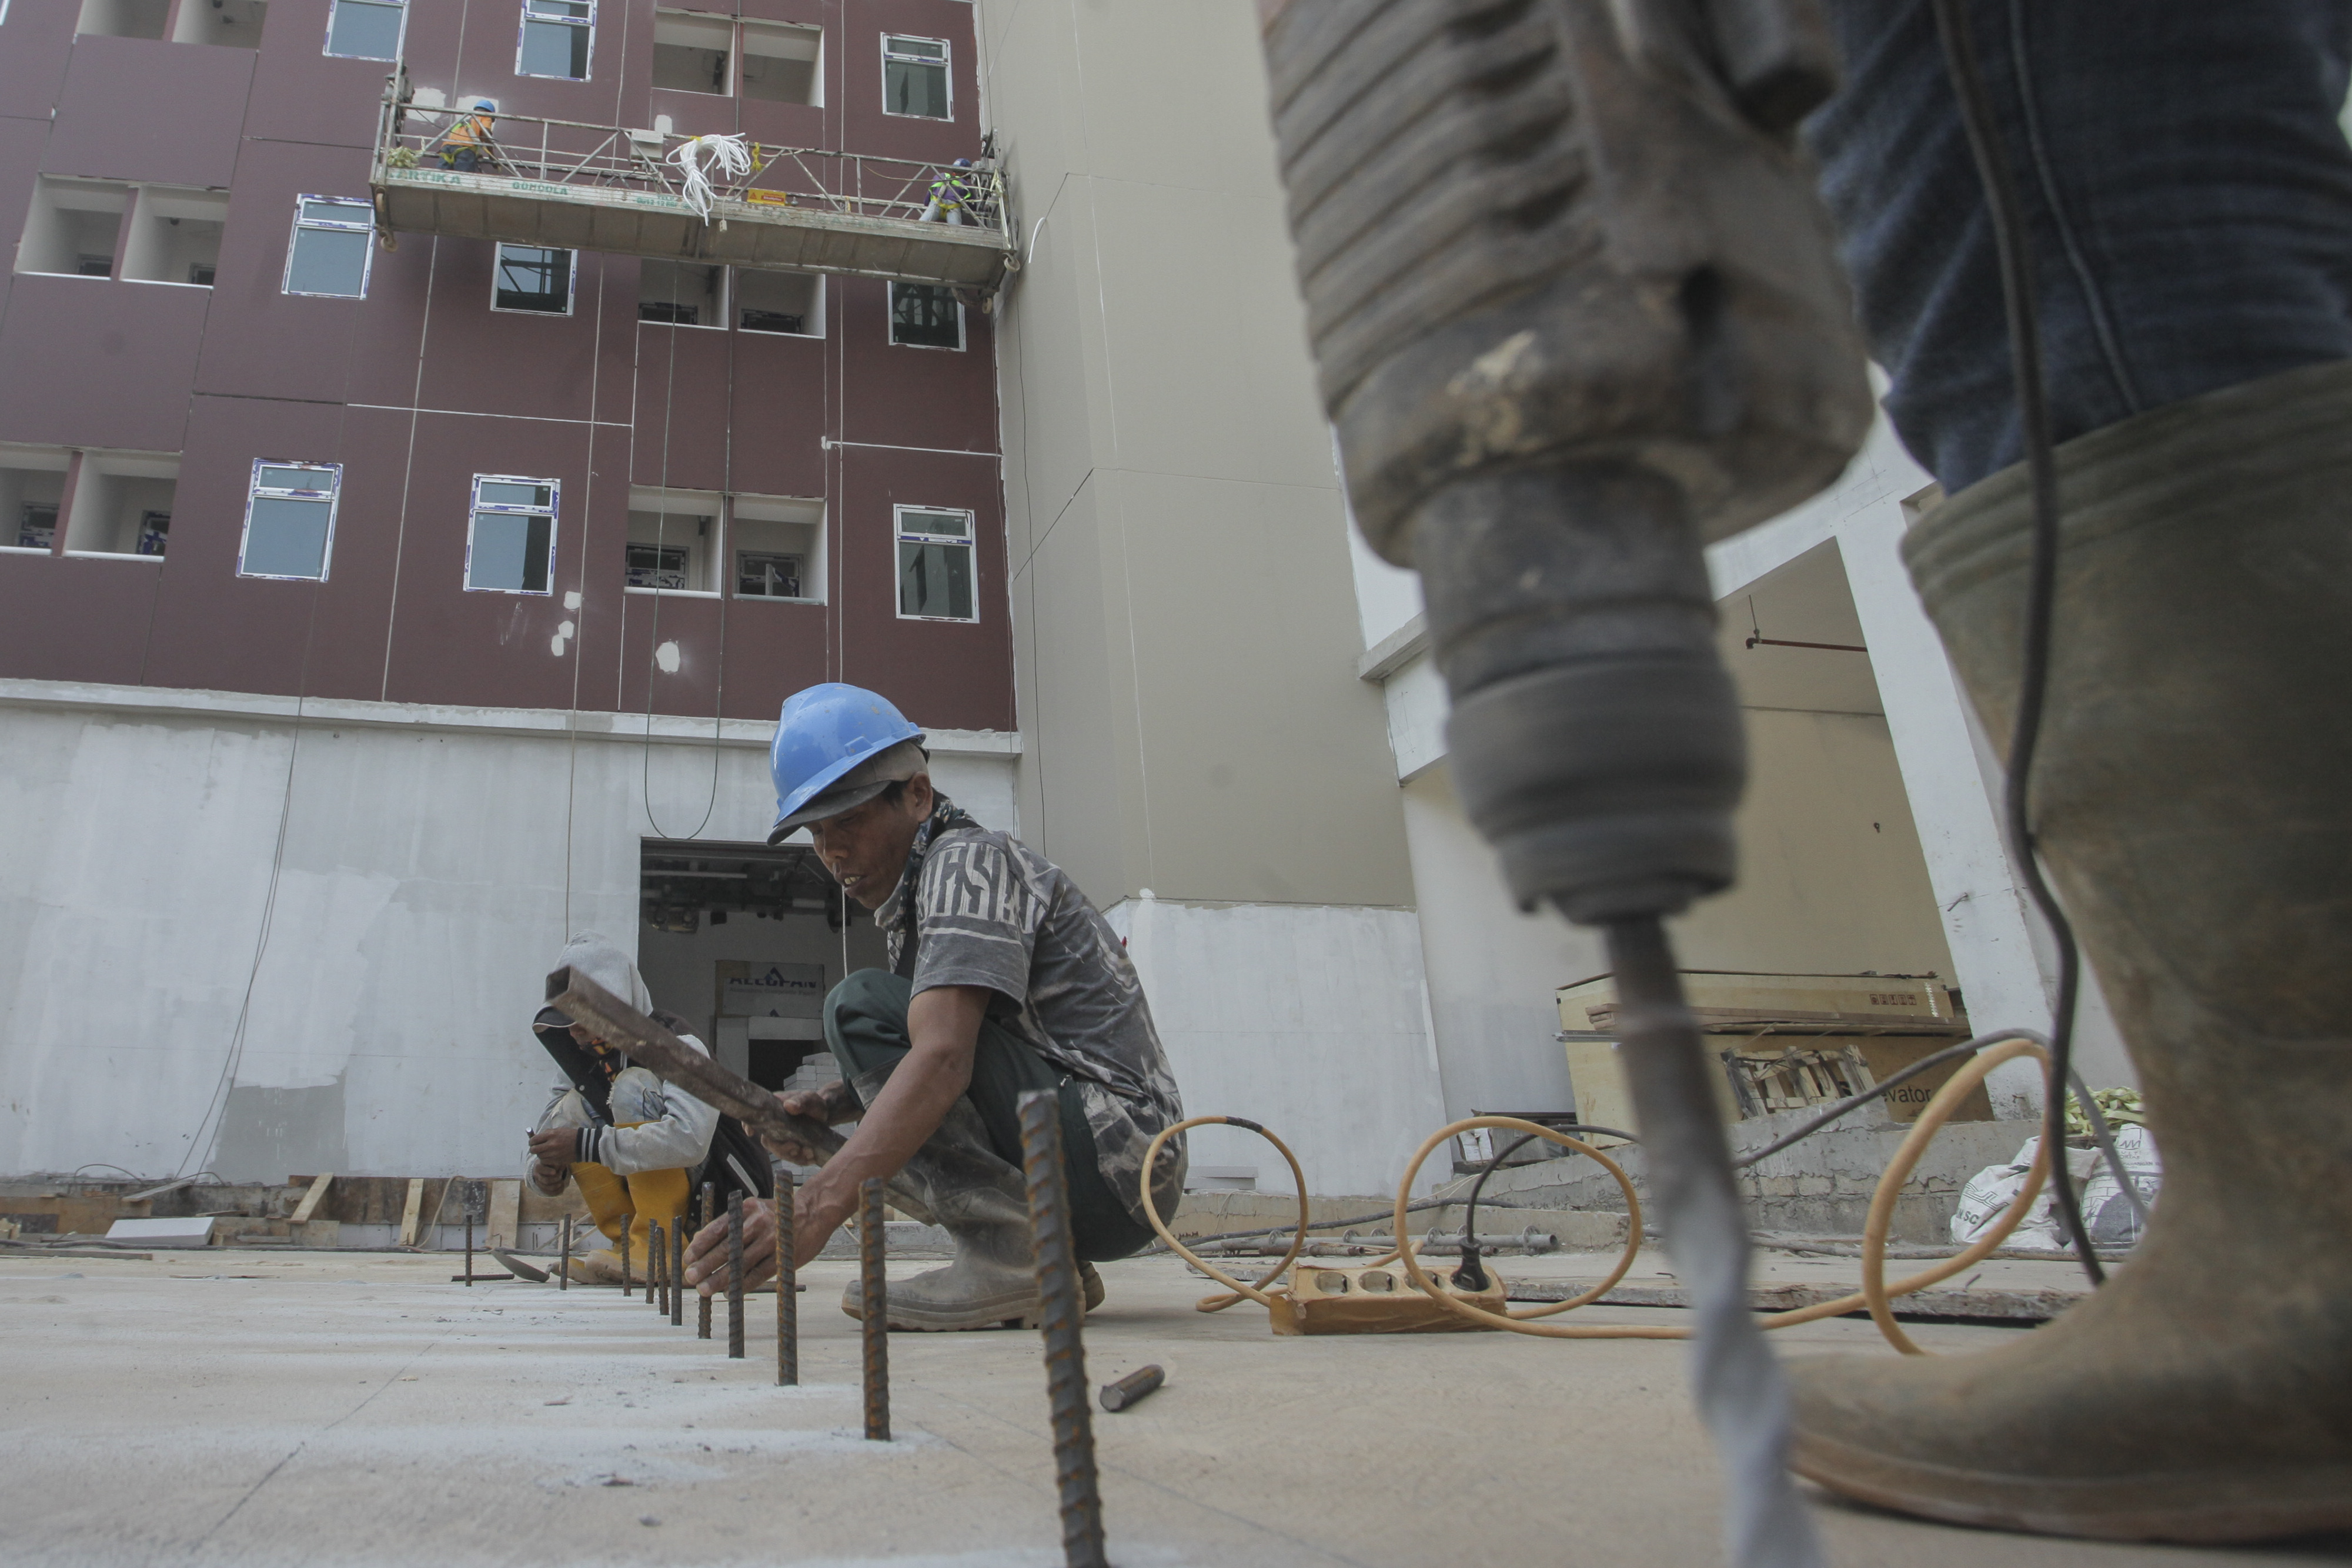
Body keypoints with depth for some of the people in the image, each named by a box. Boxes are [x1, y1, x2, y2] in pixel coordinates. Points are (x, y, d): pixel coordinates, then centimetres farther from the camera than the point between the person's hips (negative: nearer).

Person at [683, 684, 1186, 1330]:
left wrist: (818, 1203, -34)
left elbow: (943, 1058, -27)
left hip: (1113, 1154, -10)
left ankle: (1007, 1255, -19)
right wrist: (828, 1106, 1)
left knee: (861, 1006, -15)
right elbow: (908, 1062, 21)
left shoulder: (969, 860, -12)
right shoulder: (911, 908, 19)